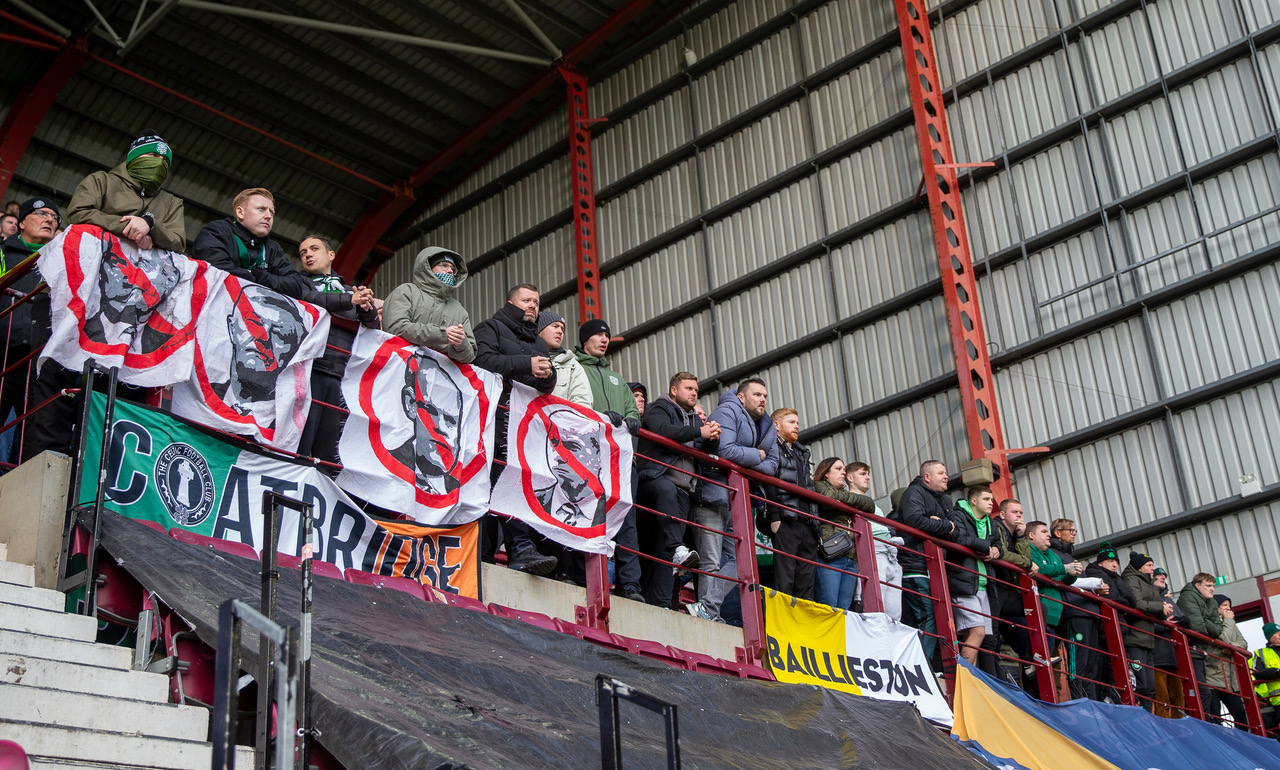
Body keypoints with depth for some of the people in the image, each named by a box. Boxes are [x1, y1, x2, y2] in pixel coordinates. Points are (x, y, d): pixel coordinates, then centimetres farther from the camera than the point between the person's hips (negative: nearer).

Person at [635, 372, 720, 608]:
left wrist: (711, 438, -6)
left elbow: (703, 452, 16)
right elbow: (661, 431, -16)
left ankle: (660, 602, -10)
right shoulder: (659, 409, 7)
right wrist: (698, 432, -16)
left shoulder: (694, 419, 27)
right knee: (667, 489, -41)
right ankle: (677, 548, -51)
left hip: (681, 490, 6)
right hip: (654, 479, -6)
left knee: (664, 549, -4)